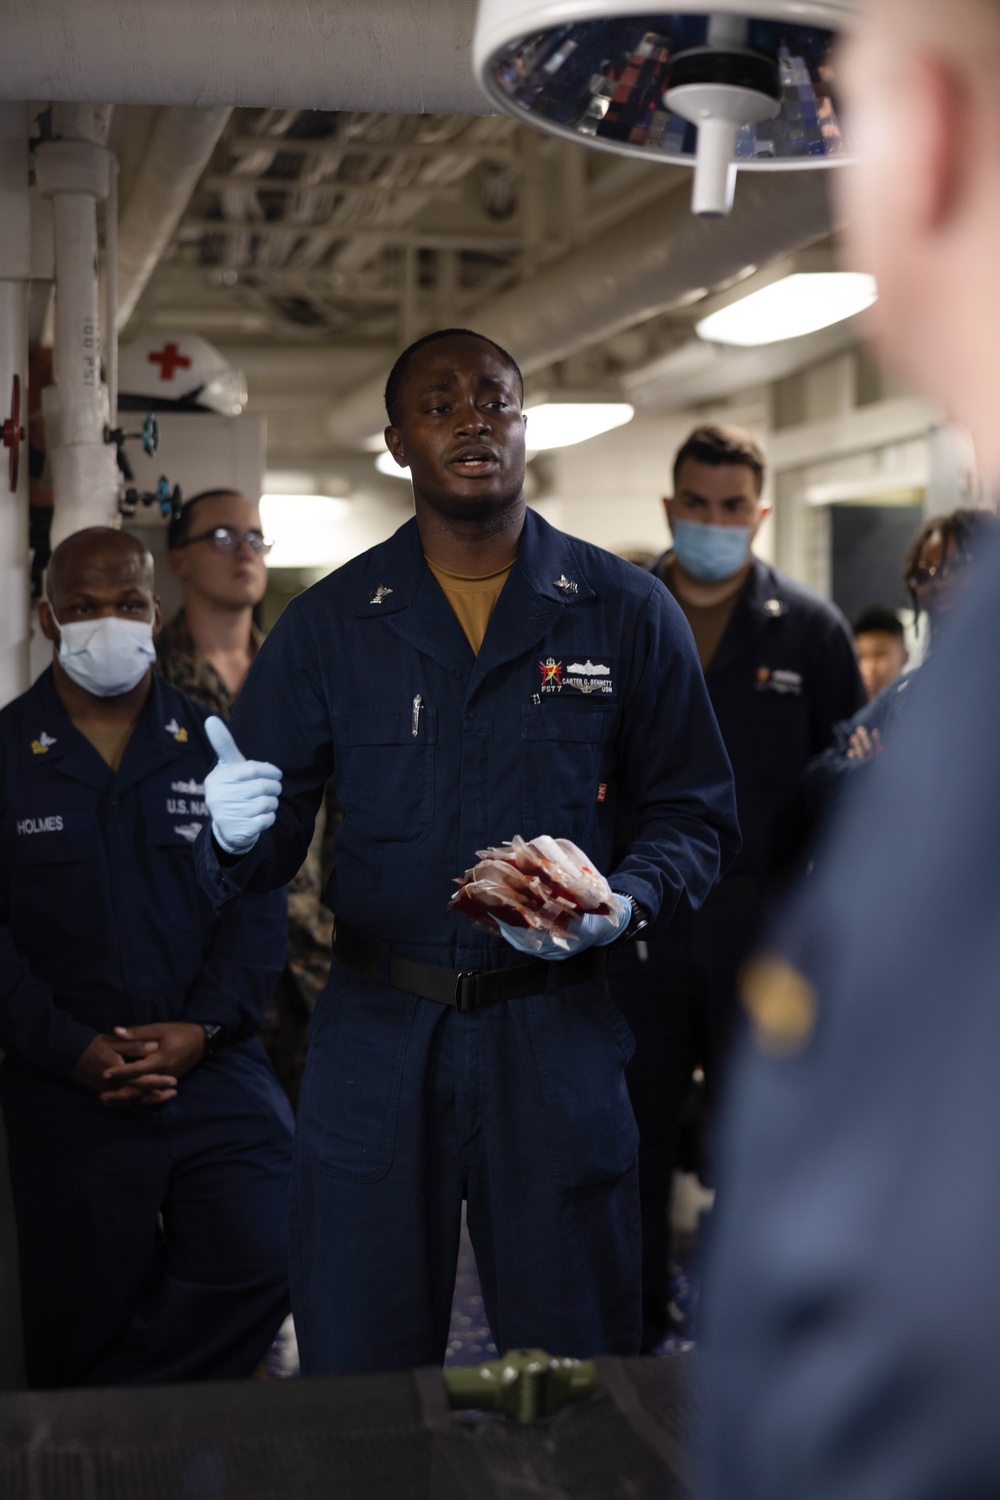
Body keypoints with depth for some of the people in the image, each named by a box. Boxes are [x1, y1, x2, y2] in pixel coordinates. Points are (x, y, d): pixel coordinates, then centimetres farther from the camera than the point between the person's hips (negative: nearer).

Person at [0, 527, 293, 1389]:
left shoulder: (216, 748, 8)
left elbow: (260, 904, 3)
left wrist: (203, 1029, -11)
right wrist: (74, 1050, -13)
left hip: (215, 1070, 1)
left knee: (260, 1267, -10)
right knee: (87, 1316, 5)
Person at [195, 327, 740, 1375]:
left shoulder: (627, 612, 3)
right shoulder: (327, 624, 5)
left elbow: (696, 814, 5)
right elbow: (256, 851, 3)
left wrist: (625, 900, -15)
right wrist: (238, 836, -21)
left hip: (557, 1041, 0)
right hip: (375, 1041, 1)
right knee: (357, 1389, 9)